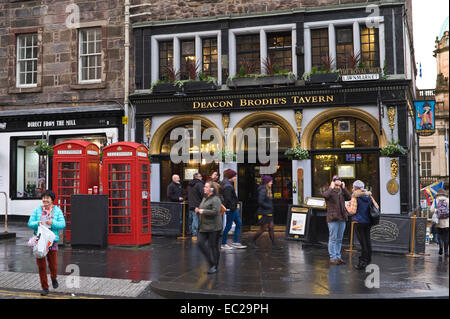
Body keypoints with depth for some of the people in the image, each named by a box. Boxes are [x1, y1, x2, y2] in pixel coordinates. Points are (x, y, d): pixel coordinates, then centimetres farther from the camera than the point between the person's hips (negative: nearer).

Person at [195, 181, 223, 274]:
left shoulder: (215, 199, -12)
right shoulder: (205, 198, 17)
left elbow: (215, 212, -24)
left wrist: (203, 211, -17)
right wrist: (198, 210, 8)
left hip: (213, 227, -9)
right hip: (204, 227, 9)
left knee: (213, 246, -2)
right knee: (201, 243, 2)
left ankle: (214, 267, 10)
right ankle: (211, 262, 16)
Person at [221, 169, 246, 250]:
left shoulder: (230, 184, 12)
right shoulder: (228, 186, -20)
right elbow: (228, 199, -23)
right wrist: (232, 207, -19)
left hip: (233, 208, 10)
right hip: (230, 209, -10)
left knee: (239, 223, 13)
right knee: (228, 226, -1)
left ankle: (235, 242, 17)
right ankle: (223, 244, 9)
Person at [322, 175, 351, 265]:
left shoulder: (342, 192, 14)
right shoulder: (329, 192, -3)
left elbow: (349, 198, -3)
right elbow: (324, 195, -27)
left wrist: (344, 188, -7)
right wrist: (331, 188, -18)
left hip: (342, 219, 6)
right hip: (333, 219, -6)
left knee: (339, 239, 10)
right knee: (333, 238, -4)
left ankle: (338, 257, 18)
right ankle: (332, 258, 1)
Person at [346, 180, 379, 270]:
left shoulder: (355, 197, -10)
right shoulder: (369, 196, 7)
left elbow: (352, 211, -14)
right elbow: (376, 207, 10)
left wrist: (348, 205, 3)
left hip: (359, 222, -5)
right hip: (368, 222, 5)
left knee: (362, 242, -3)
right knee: (367, 241, 11)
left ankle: (363, 263, 1)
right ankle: (368, 261, 18)